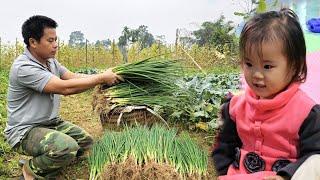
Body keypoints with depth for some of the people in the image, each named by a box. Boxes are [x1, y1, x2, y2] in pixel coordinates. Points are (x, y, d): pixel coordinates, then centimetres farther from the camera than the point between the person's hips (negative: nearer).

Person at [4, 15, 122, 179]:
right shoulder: (23, 67, -25)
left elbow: (72, 76, -1)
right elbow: (65, 87, -31)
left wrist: (105, 76, -14)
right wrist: (101, 78, -25)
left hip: (51, 123, 9)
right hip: (25, 130, -9)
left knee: (86, 141, 8)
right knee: (68, 147, -32)